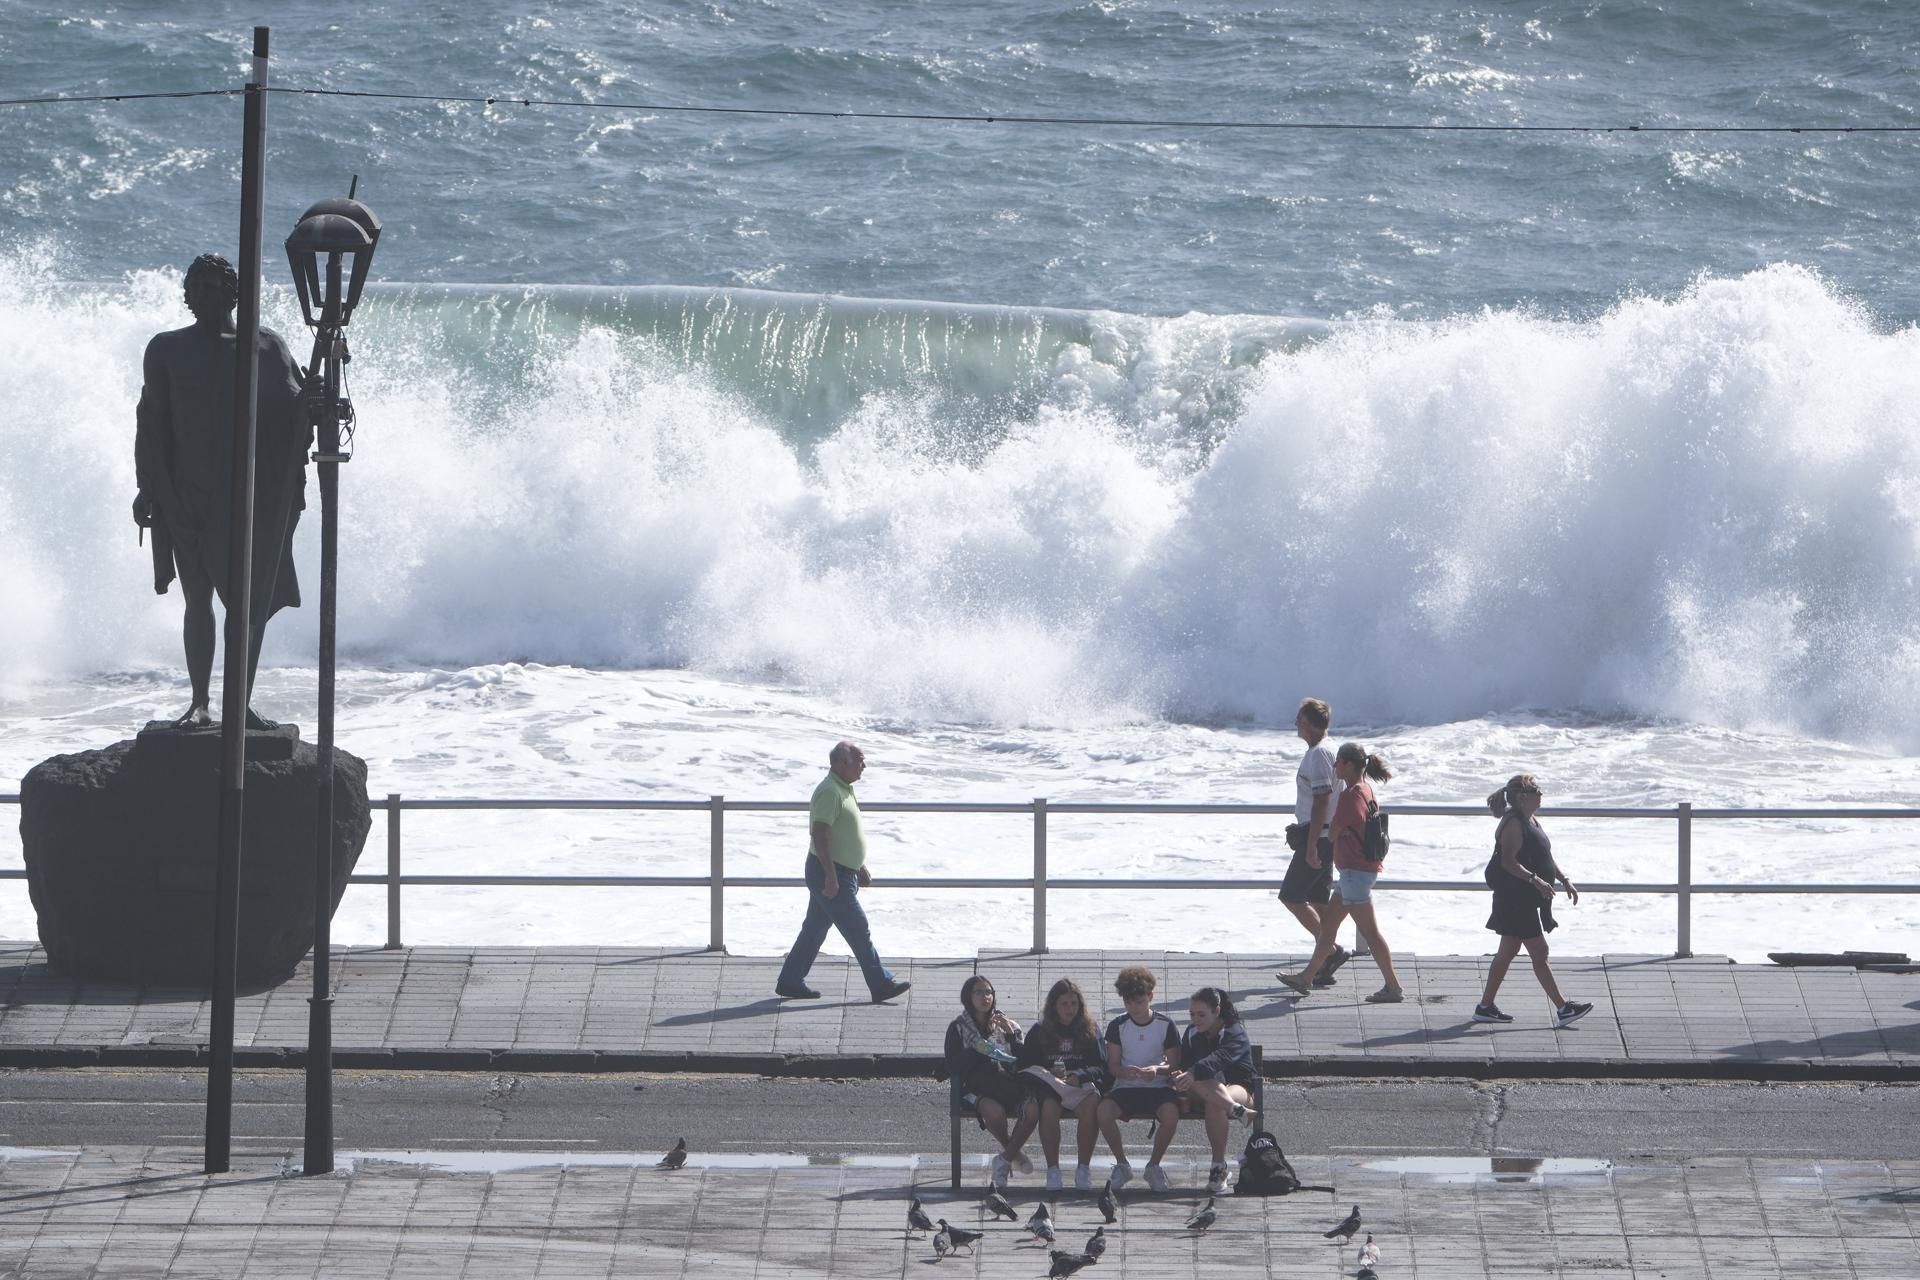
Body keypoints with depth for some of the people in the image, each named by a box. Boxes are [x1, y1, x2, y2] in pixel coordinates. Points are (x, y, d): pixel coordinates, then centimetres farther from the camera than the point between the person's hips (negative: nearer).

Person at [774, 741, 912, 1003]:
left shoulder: (844, 789, 15)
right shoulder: (829, 792, -18)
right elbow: (820, 835, -24)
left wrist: (860, 867, 27)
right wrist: (831, 876, -27)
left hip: (842, 873, 11)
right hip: (830, 873, -11)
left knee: (815, 929, 13)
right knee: (858, 929, -6)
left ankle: (790, 982, 17)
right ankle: (881, 984, -2)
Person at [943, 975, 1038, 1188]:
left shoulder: (1007, 1025, 17)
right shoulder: (958, 1028, 9)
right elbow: (953, 1068, -2)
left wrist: (1011, 1034, -5)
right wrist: (976, 1052, -13)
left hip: (1009, 1086, 3)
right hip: (978, 1089, -3)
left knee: (1033, 1109, -30)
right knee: (995, 1112, -37)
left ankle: (1005, 1159, -9)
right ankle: (1012, 1151, -3)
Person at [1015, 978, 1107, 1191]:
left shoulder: (1088, 1033, 14)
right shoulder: (1039, 1032, 12)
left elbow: (1101, 1069, 6)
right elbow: (1023, 1067, 6)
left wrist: (1078, 1077, -14)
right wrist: (1049, 1074, -12)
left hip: (1080, 1086, 0)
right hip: (1047, 1087, 0)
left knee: (1090, 1106, -34)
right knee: (1049, 1107, -36)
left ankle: (1084, 1169, -22)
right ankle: (1052, 1169, -28)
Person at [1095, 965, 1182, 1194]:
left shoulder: (1165, 1025, 2)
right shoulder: (1117, 1026, 5)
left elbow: (1174, 1066, 2)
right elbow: (1113, 1066, 3)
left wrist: (1157, 1069, -20)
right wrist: (1127, 1071, -21)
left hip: (1158, 1087, -1)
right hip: (1125, 1088, 1)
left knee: (1171, 1113, -35)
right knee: (1104, 1111, -32)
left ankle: (1154, 1165, -9)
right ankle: (1122, 1164, -7)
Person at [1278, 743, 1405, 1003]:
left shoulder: (1352, 796, -19)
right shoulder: (1365, 790, 11)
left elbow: (1333, 833, -16)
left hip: (1355, 871, -11)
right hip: (1362, 868, 11)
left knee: (1369, 930, -7)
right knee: (1328, 923, 18)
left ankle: (1393, 987, -6)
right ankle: (1307, 977, 27)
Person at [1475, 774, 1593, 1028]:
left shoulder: (1530, 821, 15)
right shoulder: (1513, 824, -17)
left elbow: (1546, 857, 22)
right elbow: (1509, 862, -24)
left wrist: (1564, 881, 14)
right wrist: (1535, 880, -31)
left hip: (1527, 900, 11)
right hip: (1516, 900, -11)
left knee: (1507, 952, 14)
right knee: (1539, 952, -7)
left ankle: (1486, 1007, 19)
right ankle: (1563, 1009, -7)